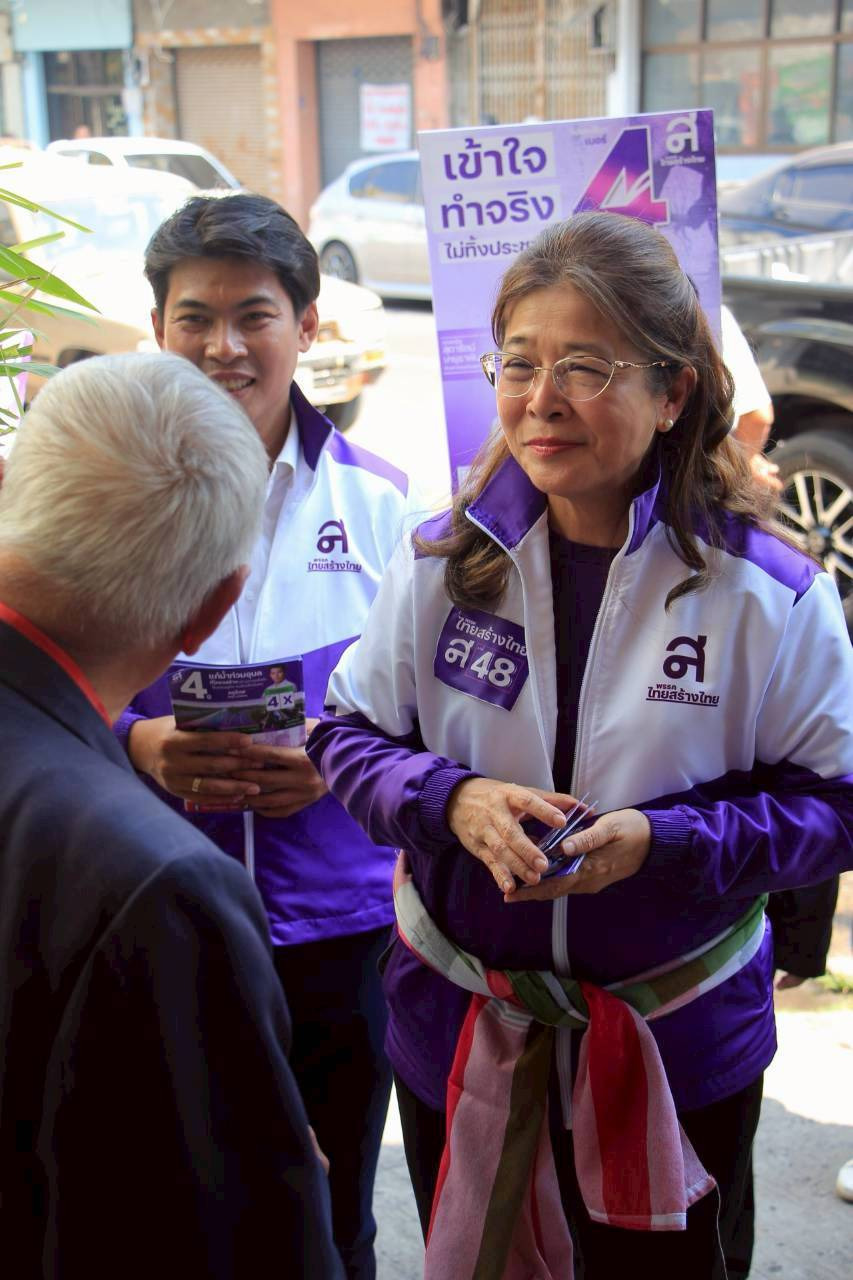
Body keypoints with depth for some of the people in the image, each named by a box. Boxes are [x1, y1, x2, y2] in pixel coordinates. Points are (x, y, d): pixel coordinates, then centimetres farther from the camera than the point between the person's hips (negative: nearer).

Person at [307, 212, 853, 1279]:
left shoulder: (767, 591, -15)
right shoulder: (441, 561, -8)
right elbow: (348, 735, 0)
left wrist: (662, 841, -25)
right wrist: (454, 802, -20)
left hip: (678, 1034, -2)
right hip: (456, 1019, 2)